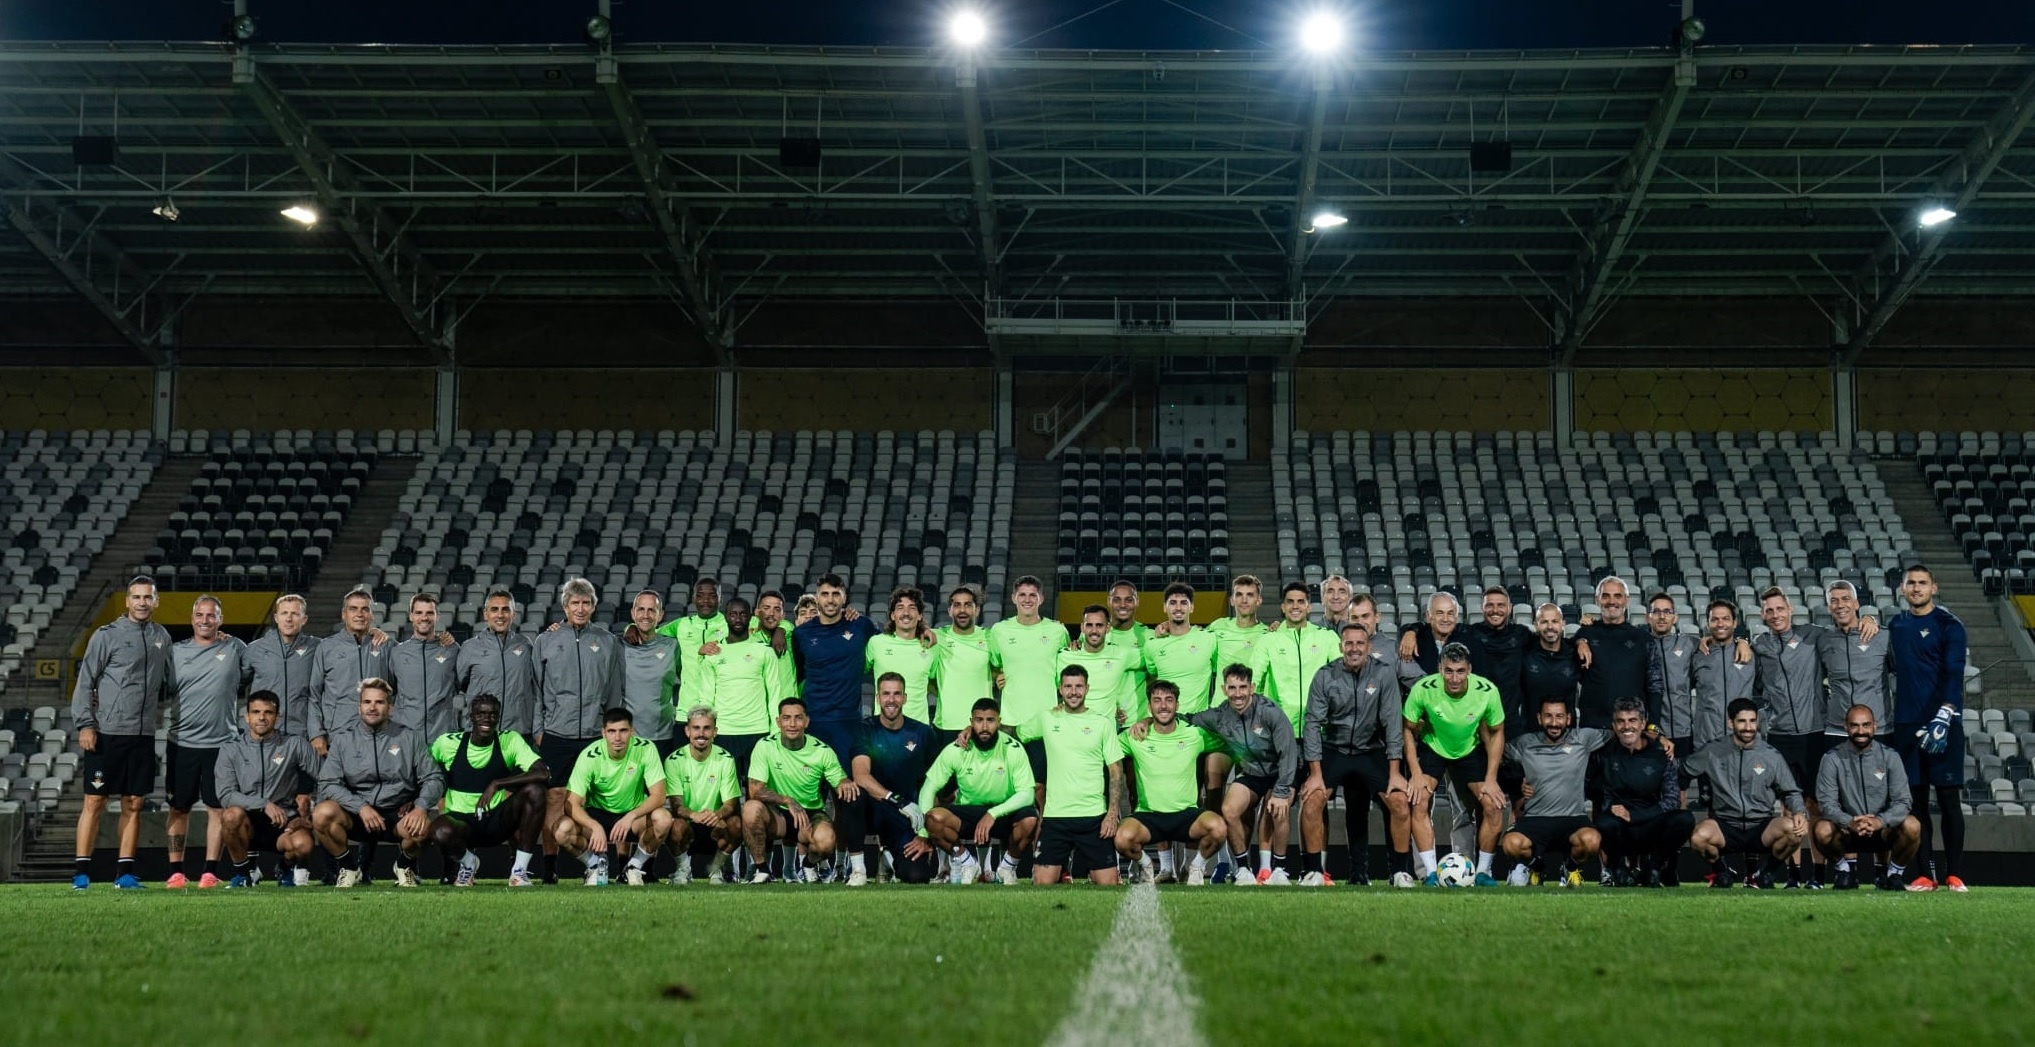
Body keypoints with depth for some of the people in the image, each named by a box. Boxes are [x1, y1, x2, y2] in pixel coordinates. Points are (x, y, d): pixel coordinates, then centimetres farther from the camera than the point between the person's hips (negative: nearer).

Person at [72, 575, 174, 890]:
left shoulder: (162, 637, 12)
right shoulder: (107, 635, -3)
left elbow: (168, 681, 24)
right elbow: (85, 681, -5)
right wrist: (85, 724, -11)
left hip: (143, 735, 5)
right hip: (106, 734, -4)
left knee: (133, 805, 6)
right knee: (94, 802, -2)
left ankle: (125, 873, 11)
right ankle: (82, 872, 2)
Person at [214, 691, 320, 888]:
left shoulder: (295, 745, 4)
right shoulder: (231, 750, 3)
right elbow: (226, 795, -9)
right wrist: (264, 805, -21)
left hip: (285, 822, 0)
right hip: (248, 824, 0)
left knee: (302, 844, -33)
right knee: (232, 815, -34)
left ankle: (285, 868, 7)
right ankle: (243, 871, -7)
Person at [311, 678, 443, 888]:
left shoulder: (408, 739, 6)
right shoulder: (343, 740, 5)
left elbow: (434, 778, 3)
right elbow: (328, 784, -4)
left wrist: (421, 807, -17)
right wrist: (361, 807, -18)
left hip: (397, 815, 0)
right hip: (355, 815, 1)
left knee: (422, 828, -34)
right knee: (322, 813, -31)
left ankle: (405, 865, 3)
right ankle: (349, 869, -3)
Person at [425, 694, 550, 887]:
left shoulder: (510, 741, -7)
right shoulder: (447, 743, -4)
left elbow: (543, 774, -21)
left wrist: (496, 784, -28)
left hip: (496, 820, 1)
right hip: (459, 820, -1)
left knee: (534, 790, -26)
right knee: (440, 832, -38)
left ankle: (519, 870, -15)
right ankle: (467, 862, 1)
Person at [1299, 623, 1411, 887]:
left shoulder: (1384, 673, -10)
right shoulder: (1325, 676, -9)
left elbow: (1392, 722, -10)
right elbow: (1313, 724, -9)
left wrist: (1395, 773, -14)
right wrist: (1315, 774, -16)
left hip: (1371, 751, 0)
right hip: (1333, 751, 0)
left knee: (1400, 801, -18)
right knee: (1311, 801, -20)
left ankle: (1401, 871, -1)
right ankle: (1315, 872, -5)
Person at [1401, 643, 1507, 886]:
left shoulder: (1487, 691, -24)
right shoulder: (1423, 689, -28)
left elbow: (1496, 733, -7)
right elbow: (1408, 729, -13)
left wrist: (1491, 779, -11)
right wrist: (1415, 773, -19)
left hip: (1471, 749, 1)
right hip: (1431, 747, -1)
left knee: (1494, 806, -12)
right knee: (1418, 802, -21)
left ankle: (1483, 872, 6)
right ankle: (1429, 874, -15)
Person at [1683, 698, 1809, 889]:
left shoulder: (1772, 756, 8)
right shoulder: (1713, 753, 6)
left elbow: (1790, 792, 12)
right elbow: (1680, 771, 16)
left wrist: (1800, 812, -8)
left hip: (1761, 828, 1)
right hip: (1725, 827, -1)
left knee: (1793, 830, -30)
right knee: (1699, 837, -35)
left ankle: (1760, 872, 1)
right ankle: (1722, 870, 4)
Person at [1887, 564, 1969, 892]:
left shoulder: (1948, 625, -2)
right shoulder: (1897, 625, 14)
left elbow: (1954, 675, -12)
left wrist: (1943, 717, -23)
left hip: (1943, 722, -5)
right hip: (1906, 723, 5)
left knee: (1948, 797, -4)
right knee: (1916, 799, 4)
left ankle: (1954, 874, 0)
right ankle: (1925, 874, 7)